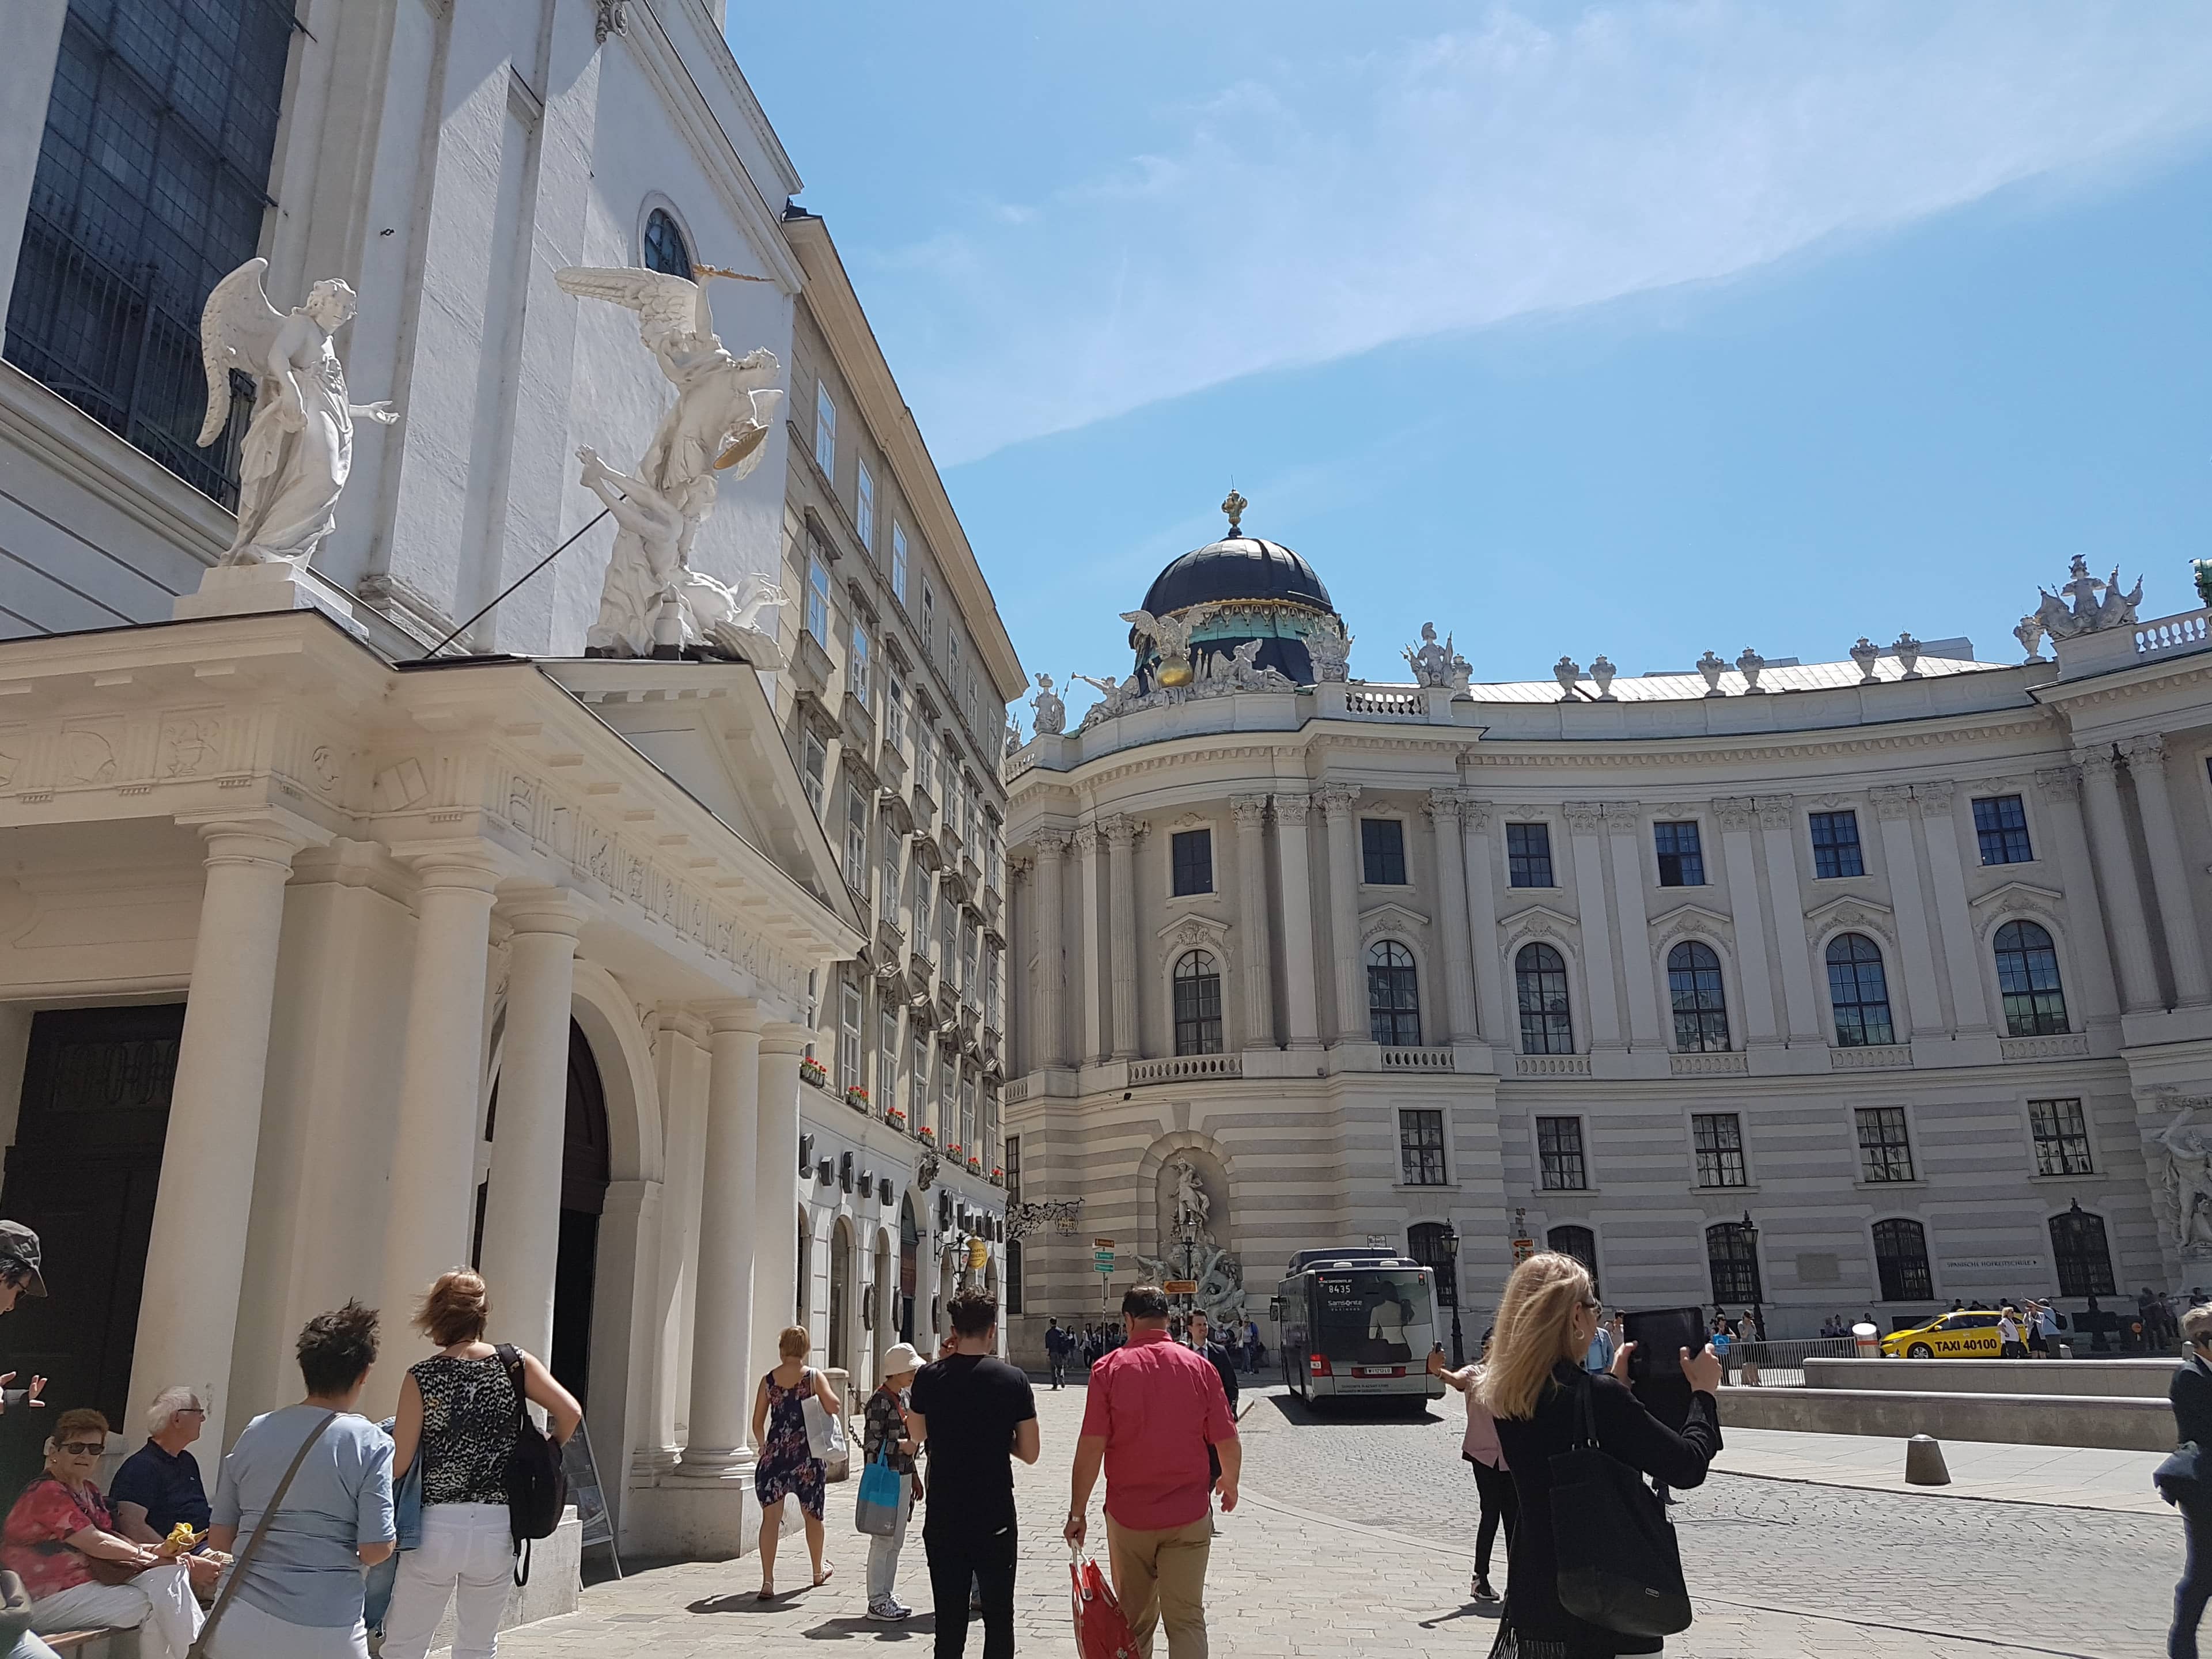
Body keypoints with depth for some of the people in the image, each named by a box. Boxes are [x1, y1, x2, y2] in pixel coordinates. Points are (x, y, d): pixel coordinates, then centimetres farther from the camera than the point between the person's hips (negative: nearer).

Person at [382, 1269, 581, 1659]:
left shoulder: (421, 1377, -7)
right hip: (498, 1528, 2)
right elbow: (571, 1412, -9)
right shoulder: (516, 1364, -2)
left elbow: (398, 1465, -7)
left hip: (436, 1528, -2)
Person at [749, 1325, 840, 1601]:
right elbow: (833, 1407, -15)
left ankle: (768, 1581, -10)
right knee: (812, 1515, 17)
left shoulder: (768, 1380, 2)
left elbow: (757, 1424, 5)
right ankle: (818, 1572, 34)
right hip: (807, 1454, 0)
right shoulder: (814, 1376, -3)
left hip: (775, 1451, 0)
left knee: (771, 1517, 1)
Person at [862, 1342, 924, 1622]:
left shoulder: (903, 1397, 14)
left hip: (902, 1476, 9)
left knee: (896, 1541, 13)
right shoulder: (880, 1401, -14)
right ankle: (876, 1602, 5)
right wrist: (902, 1446, -21)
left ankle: (886, 1596, 22)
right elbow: (871, 1443, -17)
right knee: (883, 1540, -3)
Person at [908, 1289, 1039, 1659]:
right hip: (996, 1517, -2)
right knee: (999, 1616, 10)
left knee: (949, 1618, 10)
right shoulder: (1013, 1380, -9)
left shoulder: (929, 1377, -4)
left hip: (943, 1520, 2)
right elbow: (1030, 1452, -5)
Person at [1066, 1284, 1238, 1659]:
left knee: (1134, 1618, 16)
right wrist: (1229, 1483, 20)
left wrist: (1077, 1514, -2)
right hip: (1189, 1516, 0)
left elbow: (1091, 1448, -11)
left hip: (1128, 1515, 0)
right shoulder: (1199, 1367, -4)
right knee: (1187, 1618, 5)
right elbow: (1228, 1444, 0)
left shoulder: (1109, 1368, -8)